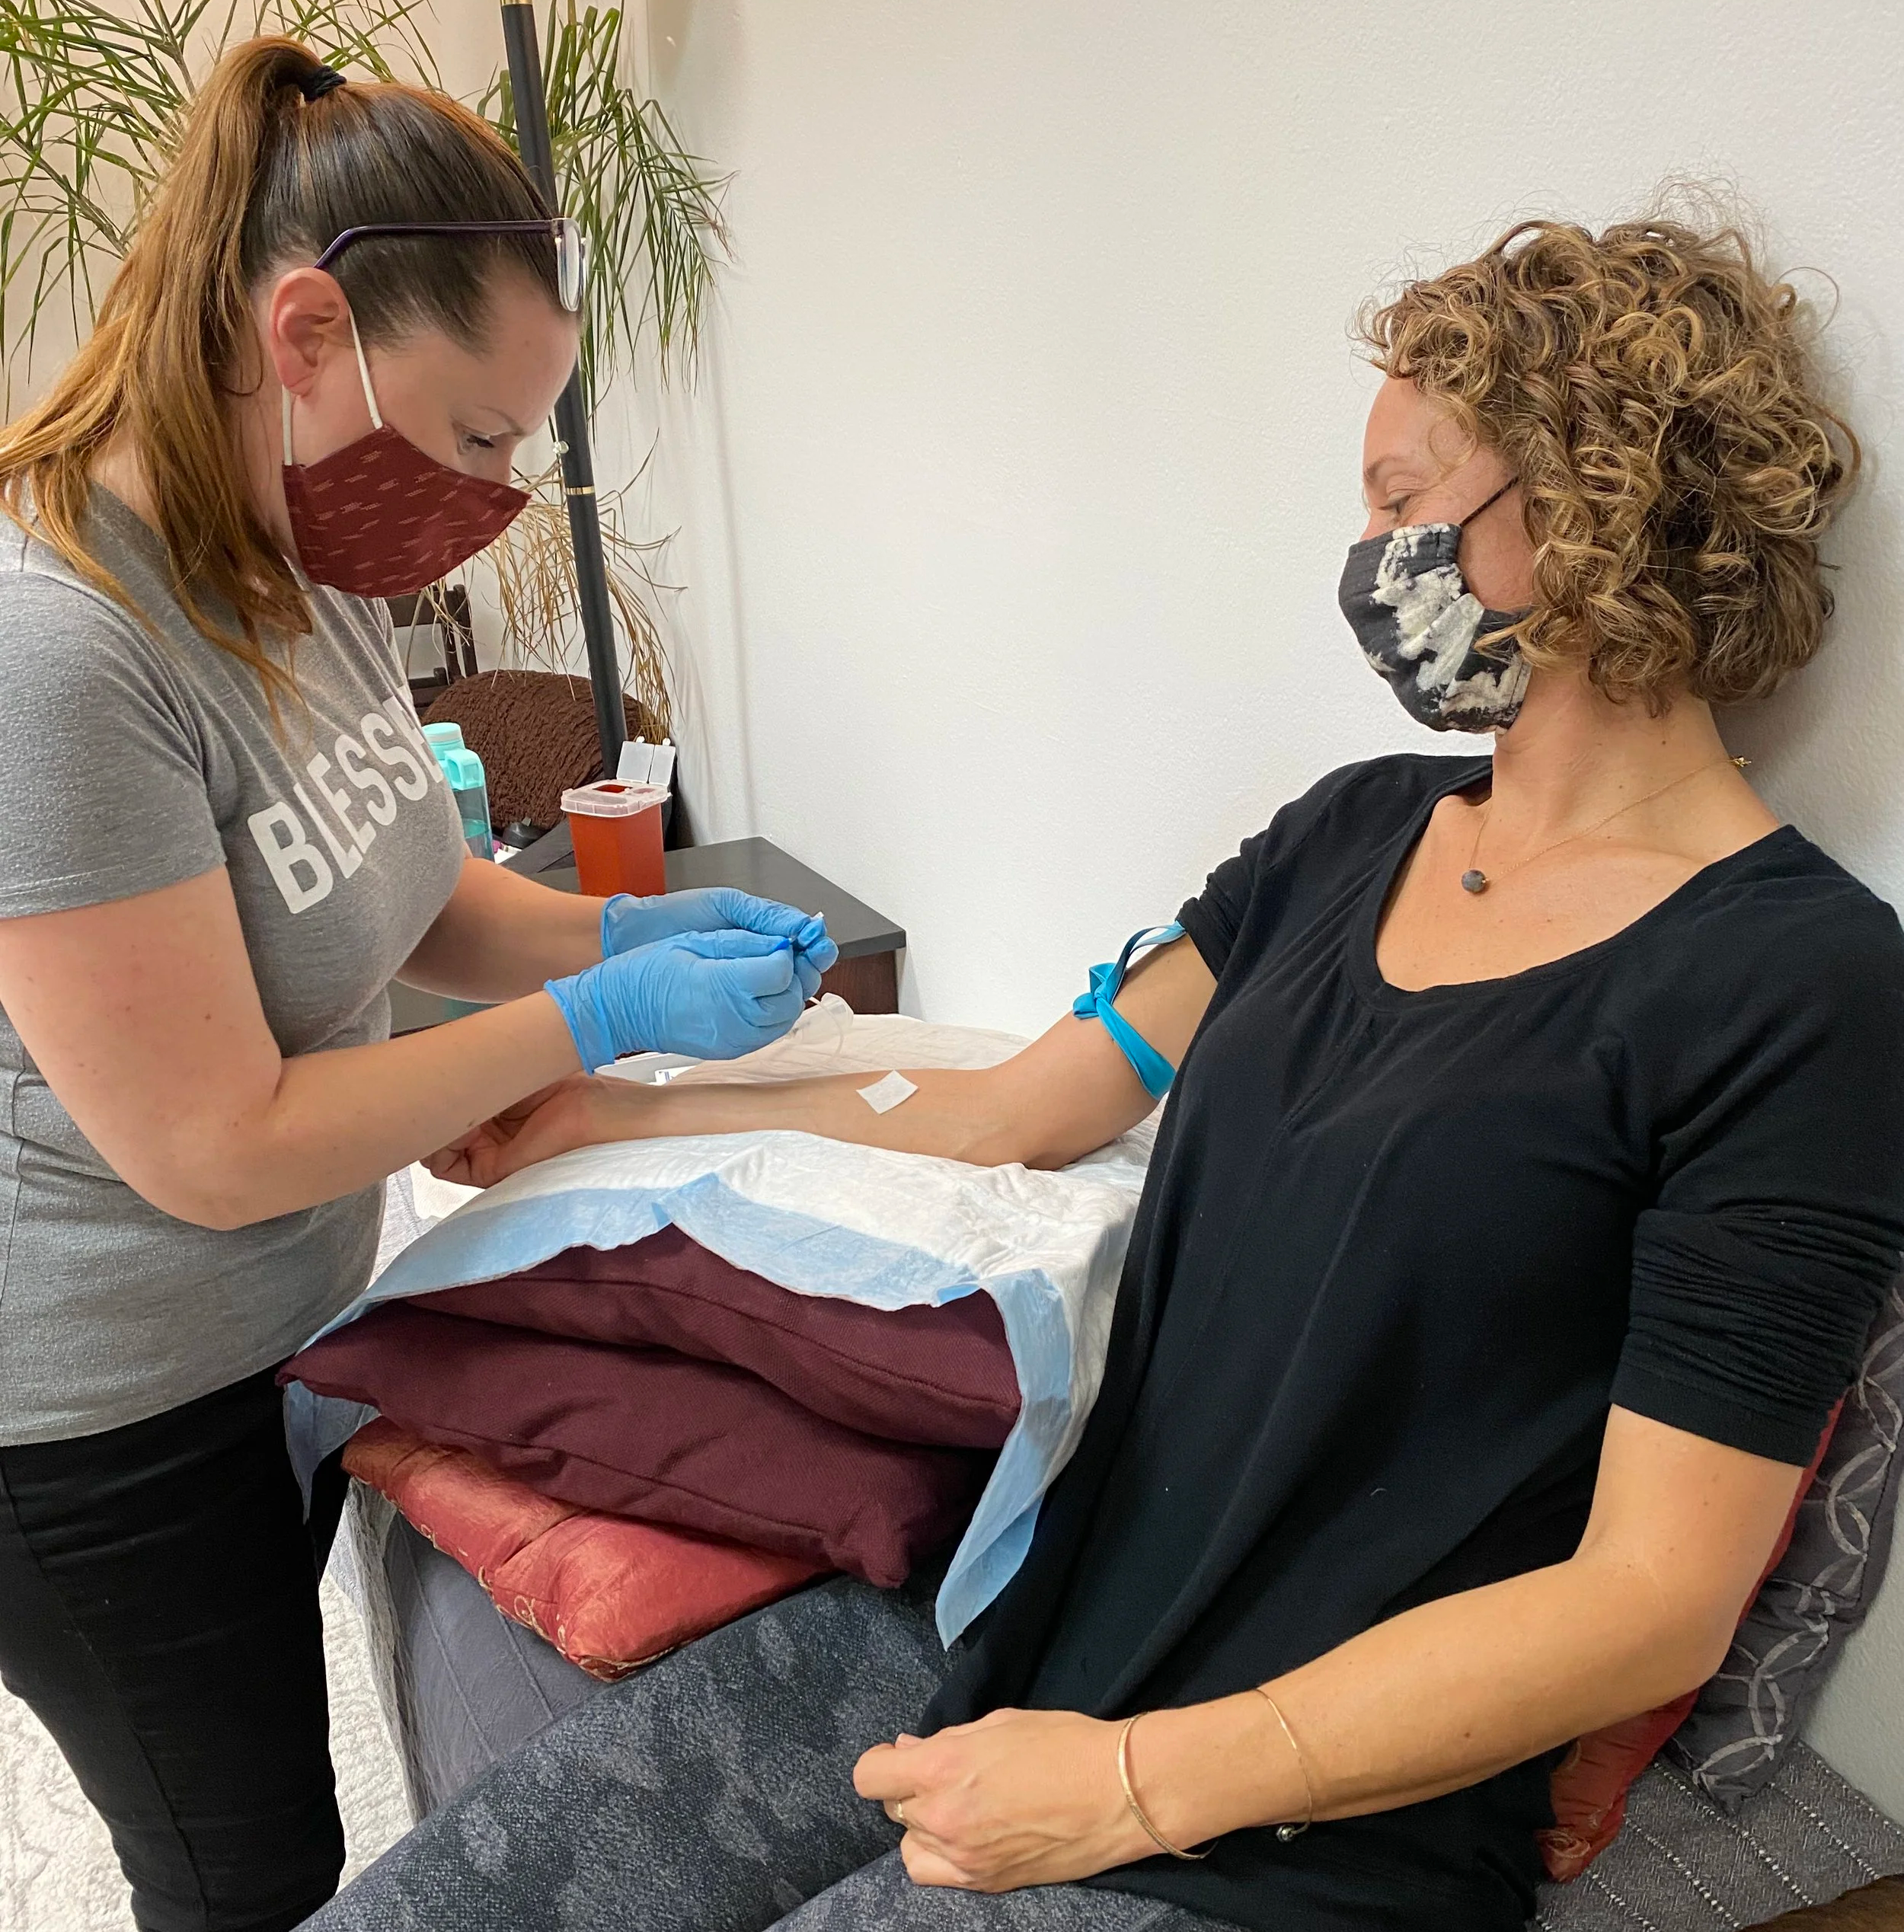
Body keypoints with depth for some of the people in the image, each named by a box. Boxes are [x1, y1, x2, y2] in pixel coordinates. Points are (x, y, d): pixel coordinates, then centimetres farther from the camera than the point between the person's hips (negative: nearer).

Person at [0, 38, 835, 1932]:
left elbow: (385, 889, 8)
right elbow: (217, 1148, -26)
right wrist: (600, 1018, -23)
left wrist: (622, 927, -7)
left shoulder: (304, 568, -3)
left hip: (292, 1332, 7)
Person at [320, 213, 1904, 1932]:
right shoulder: (1357, 834, 7)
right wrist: (627, 1109, 15)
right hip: (1017, 1628, 5)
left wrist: (1136, 1784, -17)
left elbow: (1657, 1600, -14)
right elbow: (1017, 1112, 11)